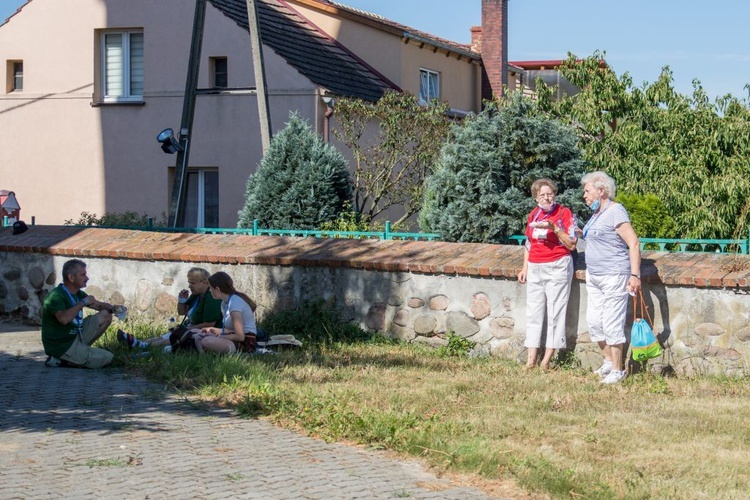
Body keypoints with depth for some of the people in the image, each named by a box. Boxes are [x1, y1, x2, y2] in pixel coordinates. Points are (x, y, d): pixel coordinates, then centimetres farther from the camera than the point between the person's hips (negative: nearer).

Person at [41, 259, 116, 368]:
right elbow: (64, 318, -41)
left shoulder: (78, 293, 6)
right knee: (107, 358, -6)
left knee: (105, 316, 7)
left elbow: (99, 305, 18)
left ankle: (82, 349, 3)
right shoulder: (56, 296, -23)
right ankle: (61, 360, -4)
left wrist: (112, 308, -5)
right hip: (61, 346, -9)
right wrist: (83, 303, -28)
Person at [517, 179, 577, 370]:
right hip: (535, 268, 6)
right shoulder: (533, 214, 12)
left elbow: (571, 244, -9)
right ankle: (531, 359, 5)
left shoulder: (564, 213, -4)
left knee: (555, 311, -5)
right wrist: (525, 268, 15)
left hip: (557, 266, -6)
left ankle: (547, 359, -4)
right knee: (533, 312, 3)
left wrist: (554, 228, -19)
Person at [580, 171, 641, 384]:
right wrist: (582, 234, 12)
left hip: (614, 276, -10)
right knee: (593, 321, 11)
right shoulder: (596, 213, 14)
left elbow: (634, 243, -19)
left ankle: (617, 370, 5)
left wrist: (635, 275, -24)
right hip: (594, 276, 10)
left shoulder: (615, 211, -14)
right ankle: (609, 361, 26)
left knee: (612, 324, -4)